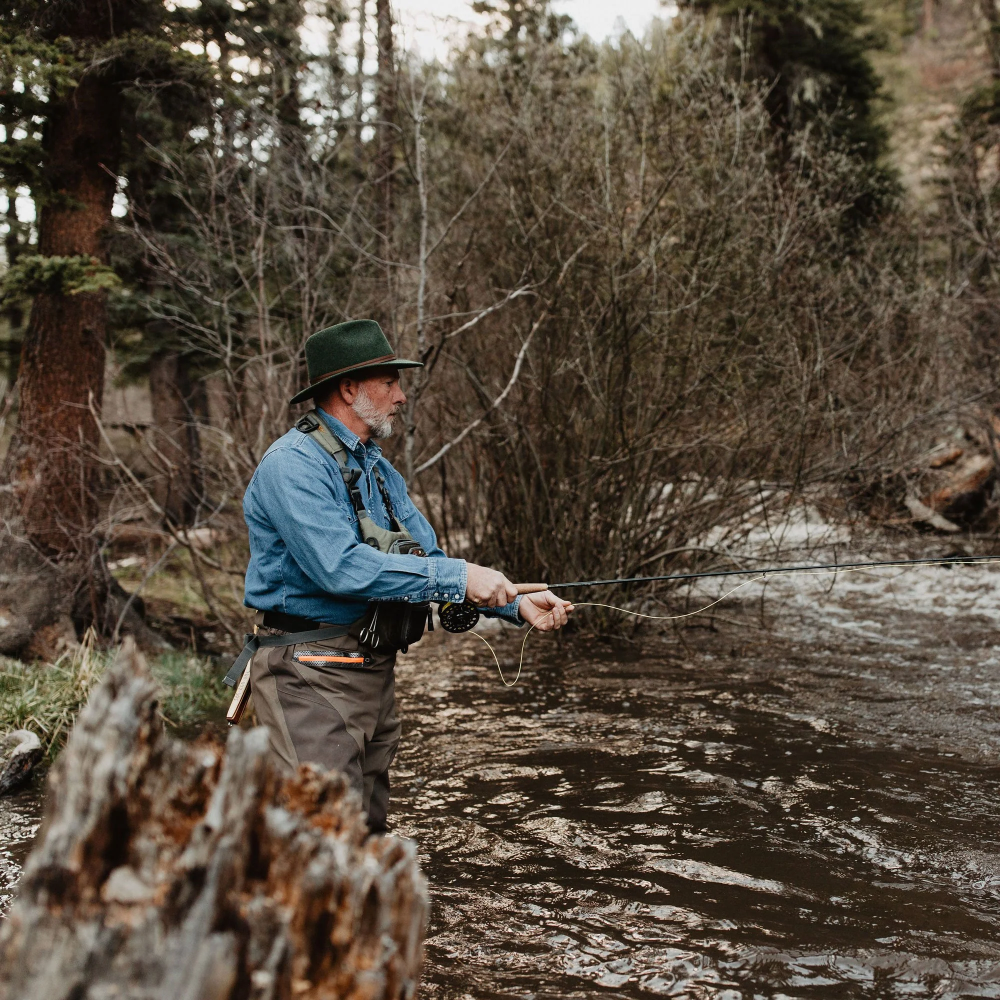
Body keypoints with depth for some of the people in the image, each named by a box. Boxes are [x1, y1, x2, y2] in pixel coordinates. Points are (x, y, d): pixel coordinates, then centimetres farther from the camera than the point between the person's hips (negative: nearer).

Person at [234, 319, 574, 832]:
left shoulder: (380, 472, 16)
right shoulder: (293, 463, -14)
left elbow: (428, 561, 14)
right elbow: (340, 568, -26)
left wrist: (516, 603, 0)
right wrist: (458, 576, -23)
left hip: (374, 674, 9)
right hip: (311, 677, -9)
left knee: (367, 829, 13)